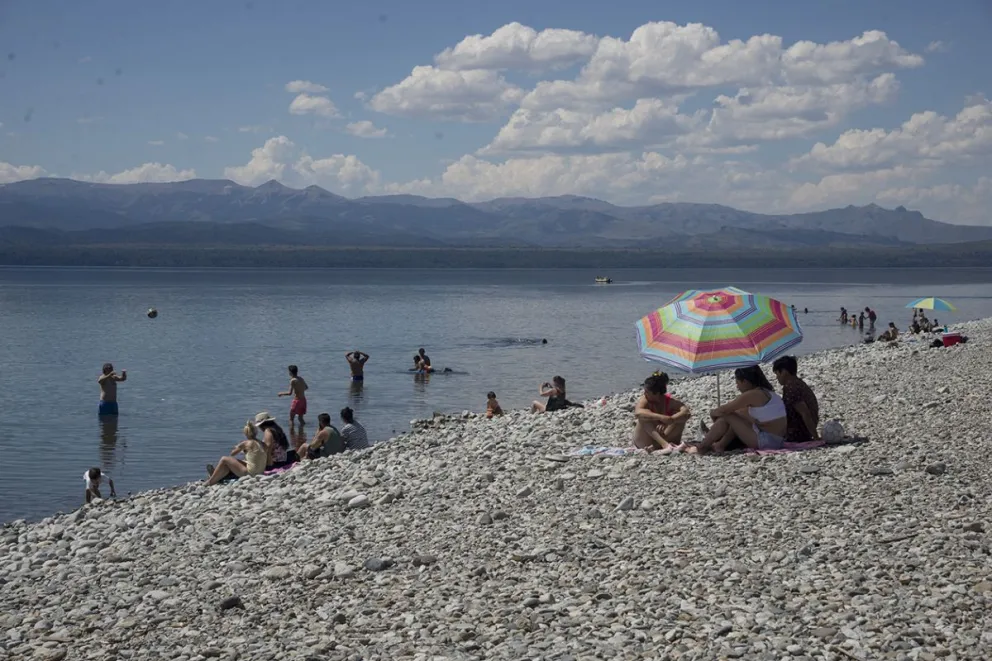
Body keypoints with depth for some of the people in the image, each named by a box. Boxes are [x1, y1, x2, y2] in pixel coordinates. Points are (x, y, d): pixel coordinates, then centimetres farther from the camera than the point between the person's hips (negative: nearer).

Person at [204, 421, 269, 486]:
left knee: (224, 459, 6)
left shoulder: (245, 443, -12)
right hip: (260, 472, 7)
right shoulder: (262, 444, 3)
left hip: (249, 472, -7)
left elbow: (232, 454, 3)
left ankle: (210, 482, 18)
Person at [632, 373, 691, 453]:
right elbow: (638, 412, -37)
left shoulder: (670, 401, -10)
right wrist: (661, 417, -46)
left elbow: (687, 413, -25)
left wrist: (669, 420, -40)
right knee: (645, 417, -26)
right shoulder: (644, 401, -14)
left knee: (679, 417, -19)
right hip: (644, 442, -2)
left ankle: (655, 446, -30)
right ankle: (664, 444, -42)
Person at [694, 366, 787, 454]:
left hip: (767, 441, -9)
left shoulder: (752, 395, -15)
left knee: (726, 417, -5)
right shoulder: (766, 391, 14)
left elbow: (724, 410, -9)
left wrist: (713, 412, 11)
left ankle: (702, 447, 3)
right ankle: (721, 444, 17)